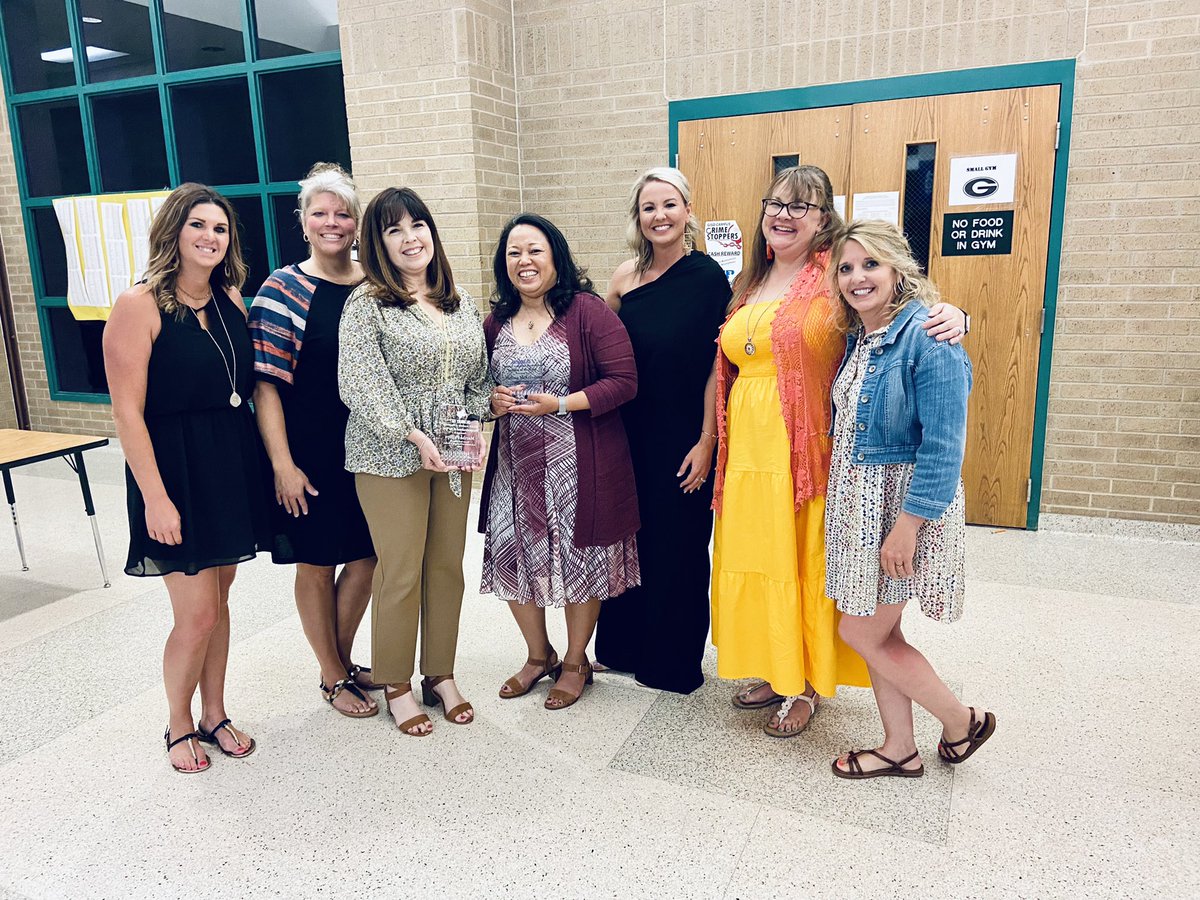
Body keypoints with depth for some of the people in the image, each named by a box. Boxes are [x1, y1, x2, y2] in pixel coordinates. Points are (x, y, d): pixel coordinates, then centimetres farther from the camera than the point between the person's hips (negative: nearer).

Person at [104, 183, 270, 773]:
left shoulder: (232, 301, 7)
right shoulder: (139, 305, -11)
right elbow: (127, 411, -14)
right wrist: (155, 497, -17)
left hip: (234, 467, 6)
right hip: (176, 471, -6)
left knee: (218, 601, 16)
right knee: (197, 615, -1)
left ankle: (214, 715, 33)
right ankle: (178, 726, 25)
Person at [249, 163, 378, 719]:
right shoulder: (284, 291, -9)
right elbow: (264, 385, -12)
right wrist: (283, 464, -16)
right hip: (312, 454, -4)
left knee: (366, 556, 13)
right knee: (317, 563, 9)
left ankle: (343, 659, 36)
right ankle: (332, 677, 29)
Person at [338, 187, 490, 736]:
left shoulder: (459, 300, 10)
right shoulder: (366, 304, -7)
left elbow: (478, 374, 14)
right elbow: (360, 385, -15)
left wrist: (476, 428, -1)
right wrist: (415, 437, -19)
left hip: (454, 454, 5)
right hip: (391, 456, -5)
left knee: (447, 565, 11)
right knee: (400, 572, 2)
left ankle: (440, 674, 28)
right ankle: (396, 685, 22)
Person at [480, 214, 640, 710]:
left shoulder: (588, 312, -9)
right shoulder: (496, 321, 8)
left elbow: (624, 381, -13)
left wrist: (562, 403, -20)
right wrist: (492, 401, -5)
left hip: (578, 464, -5)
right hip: (515, 465, 5)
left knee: (577, 559, 7)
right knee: (512, 557, 9)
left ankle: (576, 661, 31)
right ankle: (539, 655, 35)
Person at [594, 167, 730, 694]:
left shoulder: (708, 276, -9)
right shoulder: (626, 276, 4)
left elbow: (717, 364, -10)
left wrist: (706, 441, -13)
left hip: (683, 437, -4)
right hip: (631, 432, 5)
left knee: (678, 546, 8)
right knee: (629, 538, 15)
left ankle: (674, 661, 27)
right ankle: (625, 645, 35)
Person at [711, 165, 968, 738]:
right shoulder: (749, 284, 13)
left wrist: (950, 316, -33)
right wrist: (716, 443, 15)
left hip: (806, 449, -6)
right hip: (748, 448, 6)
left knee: (804, 560, 4)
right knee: (754, 557, 13)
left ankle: (806, 685, 23)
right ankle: (773, 671, 33)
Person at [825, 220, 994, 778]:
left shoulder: (926, 335, -19)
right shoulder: (856, 336, 6)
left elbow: (943, 444, -22)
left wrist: (906, 526, -21)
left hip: (905, 503, -8)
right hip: (856, 501, 8)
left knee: (861, 632, 2)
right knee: (877, 631, 14)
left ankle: (963, 721, 24)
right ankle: (900, 749, 31)